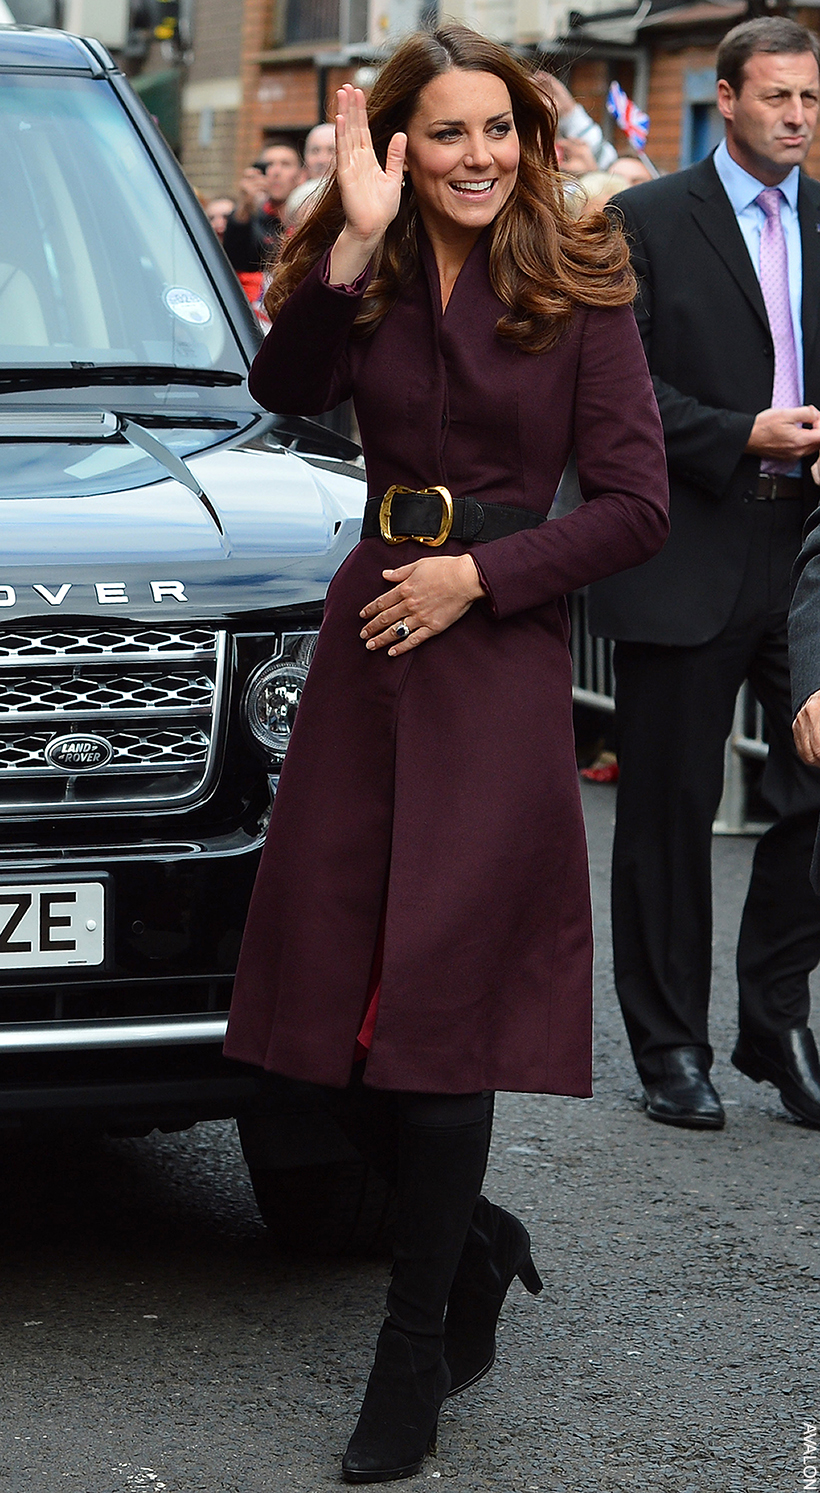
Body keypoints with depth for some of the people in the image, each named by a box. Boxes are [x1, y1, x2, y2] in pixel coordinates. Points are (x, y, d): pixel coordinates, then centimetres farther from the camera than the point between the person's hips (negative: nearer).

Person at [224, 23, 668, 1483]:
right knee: (330, 992, 5)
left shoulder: (578, 290, -2)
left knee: (438, 994, -5)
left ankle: (417, 1357, 4)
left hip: (499, 653, -4)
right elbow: (284, 387, -14)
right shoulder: (365, 279, 6)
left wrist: (476, 574, -11)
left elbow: (635, 505, -5)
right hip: (369, 636, 4)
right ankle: (471, 1239, 30)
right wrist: (355, 248, -24)